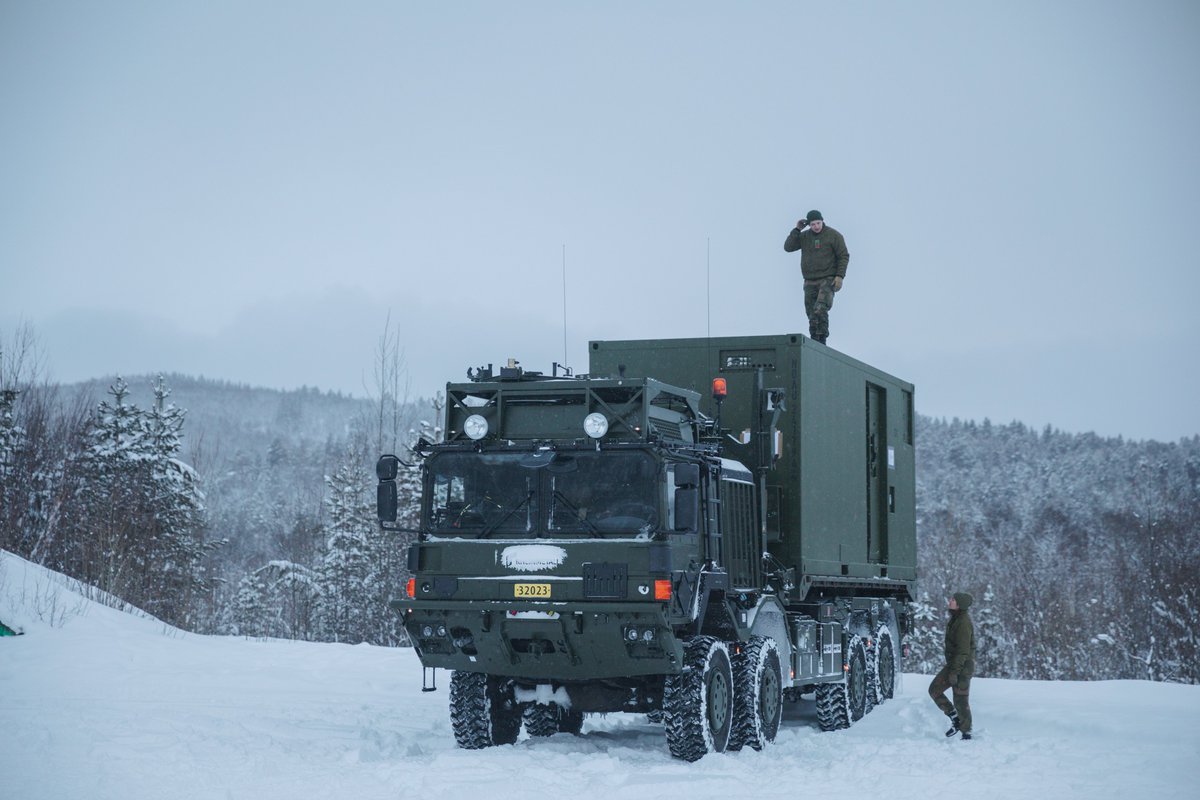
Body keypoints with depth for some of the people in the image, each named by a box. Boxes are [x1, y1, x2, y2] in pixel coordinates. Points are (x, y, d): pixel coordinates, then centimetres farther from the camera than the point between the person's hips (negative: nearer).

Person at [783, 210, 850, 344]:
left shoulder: (833, 235, -1)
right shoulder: (804, 236, 9)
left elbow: (844, 256, -1)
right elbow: (788, 247, 1)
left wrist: (840, 276, -10)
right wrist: (797, 230, -6)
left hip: (827, 280, -4)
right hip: (810, 282, 4)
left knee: (820, 310, -22)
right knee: (812, 315, 1)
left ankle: (822, 341, -20)